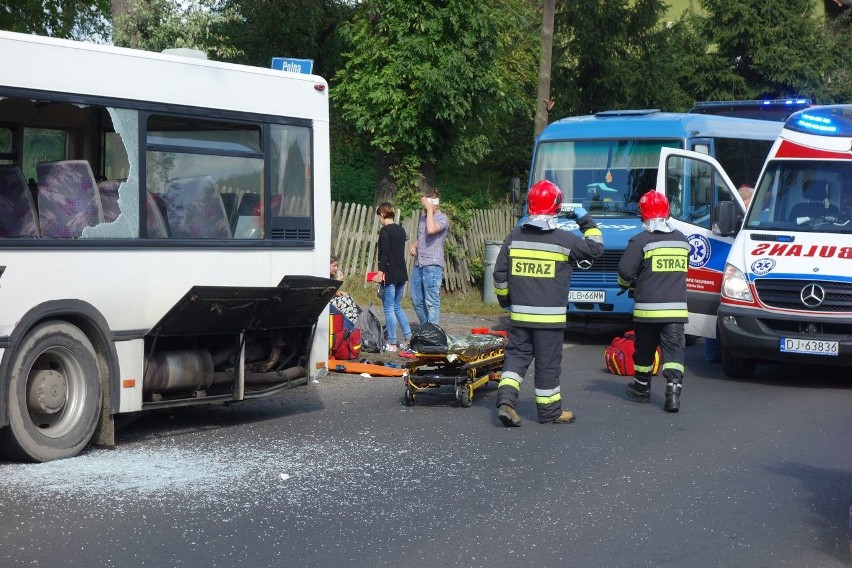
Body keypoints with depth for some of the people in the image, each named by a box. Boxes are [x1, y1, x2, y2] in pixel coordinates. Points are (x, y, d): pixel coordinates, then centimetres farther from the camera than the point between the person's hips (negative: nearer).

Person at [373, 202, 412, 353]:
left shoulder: (385, 231, -12)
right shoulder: (400, 230, 12)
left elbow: (385, 254, -19)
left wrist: (381, 271, -22)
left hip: (390, 274, -8)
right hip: (401, 274, 8)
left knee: (389, 309, -2)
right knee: (397, 307, 17)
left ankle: (392, 343, 0)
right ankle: (408, 339, 12)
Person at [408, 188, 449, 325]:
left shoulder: (442, 219, -6)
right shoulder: (423, 216, 17)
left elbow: (431, 230, -27)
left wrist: (430, 209, -18)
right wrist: (413, 245, 9)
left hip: (432, 265, -8)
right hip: (418, 264, 8)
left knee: (432, 301, -8)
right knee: (417, 300, 12)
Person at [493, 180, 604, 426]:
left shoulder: (515, 237, 2)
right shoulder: (563, 240, -9)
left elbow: (499, 273, 7)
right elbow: (596, 248, 3)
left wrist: (504, 298, 21)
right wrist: (586, 221, 14)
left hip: (519, 314, 3)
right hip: (549, 316, -3)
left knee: (516, 356, 10)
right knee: (548, 363, 5)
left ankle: (506, 399, -8)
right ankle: (550, 411, 14)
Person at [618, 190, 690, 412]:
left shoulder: (641, 241, -9)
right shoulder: (682, 240, 10)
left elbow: (625, 271, -10)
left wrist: (628, 284, 13)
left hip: (648, 308, -3)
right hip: (676, 308, 3)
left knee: (645, 348, 13)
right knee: (674, 349, 0)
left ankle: (641, 388, 28)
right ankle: (673, 390, -16)